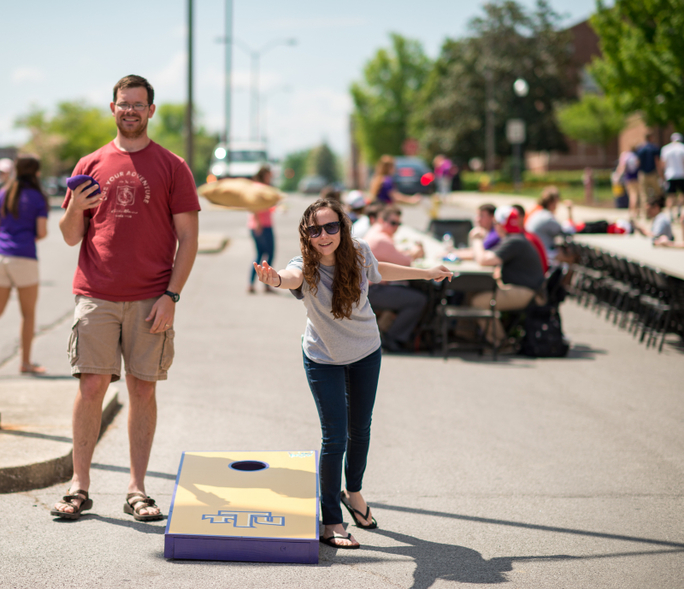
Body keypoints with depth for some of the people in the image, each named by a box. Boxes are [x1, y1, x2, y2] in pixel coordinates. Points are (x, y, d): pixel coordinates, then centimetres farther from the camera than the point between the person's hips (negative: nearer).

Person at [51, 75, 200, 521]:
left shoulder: (172, 167, 5)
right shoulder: (90, 166, 11)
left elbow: (189, 238, 2)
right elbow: (71, 237, 12)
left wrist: (171, 295, -7)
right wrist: (75, 208, -10)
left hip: (150, 299, -1)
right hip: (96, 296, 1)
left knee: (143, 388, 2)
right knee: (91, 386, -2)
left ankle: (137, 489, 10)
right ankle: (80, 486, 6)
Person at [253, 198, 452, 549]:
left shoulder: (358, 253, -20)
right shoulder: (306, 268, -30)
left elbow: (376, 271, 5)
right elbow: (292, 277, -56)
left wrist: (425, 273, 16)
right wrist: (275, 279, -80)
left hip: (366, 352, 4)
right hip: (323, 359, -3)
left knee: (360, 428, 17)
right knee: (335, 438, -9)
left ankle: (353, 491, 43)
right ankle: (331, 522, 5)